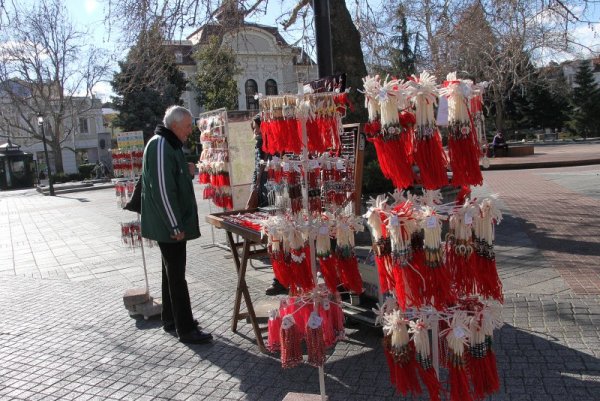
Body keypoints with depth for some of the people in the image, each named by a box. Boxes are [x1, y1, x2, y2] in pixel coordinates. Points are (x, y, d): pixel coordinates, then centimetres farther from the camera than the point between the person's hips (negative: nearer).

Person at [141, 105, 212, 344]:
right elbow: (162, 189, -23)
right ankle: (186, 330, 3)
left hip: (173, 224, 10)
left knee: (172, 272, 17)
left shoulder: (170, 145, 15)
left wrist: (188, 172, 7)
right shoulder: (160, 146, -17)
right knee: (176, 275, -5)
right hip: (169, 225, -10)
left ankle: (171, 320, 29)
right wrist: (176, 226, -22)